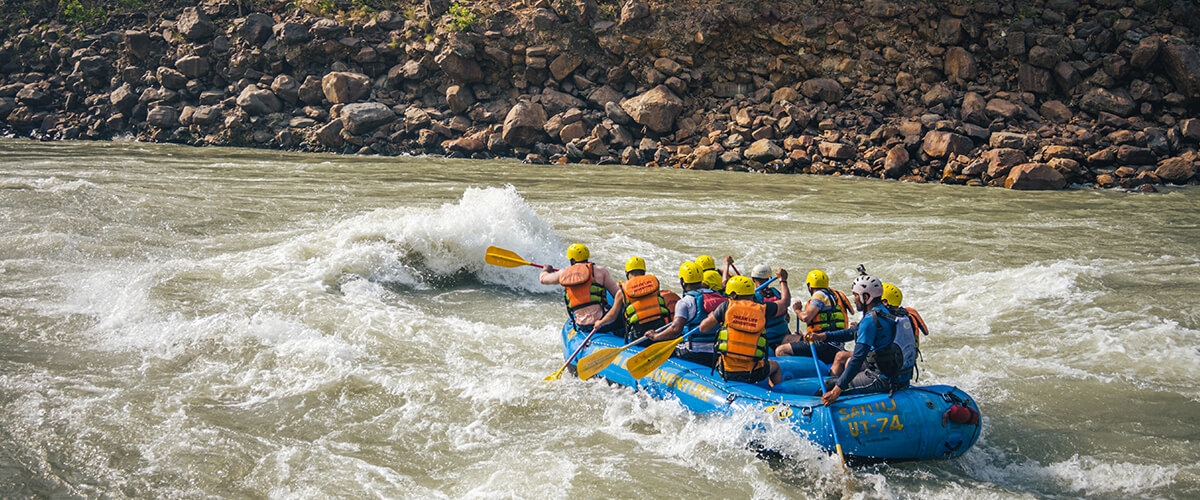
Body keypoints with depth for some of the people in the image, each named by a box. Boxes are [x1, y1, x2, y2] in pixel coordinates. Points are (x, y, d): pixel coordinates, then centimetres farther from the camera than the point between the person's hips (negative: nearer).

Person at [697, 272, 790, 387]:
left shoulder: (726, 306, -4)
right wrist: (783, 280, 35)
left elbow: (703, 328, -1)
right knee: (775, 366, 32)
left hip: (726, 372, 0)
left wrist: (712, 316, 21)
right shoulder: (763, 309, -2)